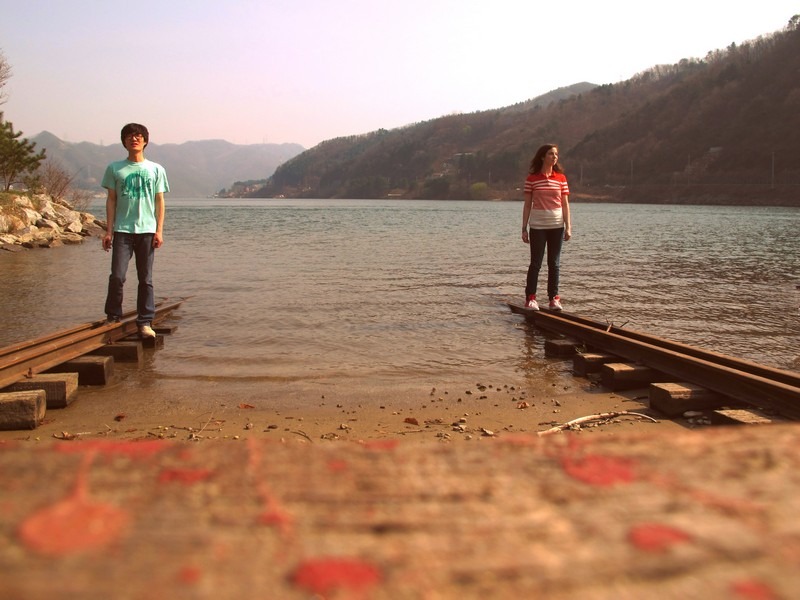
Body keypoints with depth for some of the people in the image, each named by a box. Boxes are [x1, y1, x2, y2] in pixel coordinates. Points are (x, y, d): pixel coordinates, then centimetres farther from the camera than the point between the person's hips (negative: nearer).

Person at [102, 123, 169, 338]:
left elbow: (160, 202, 6)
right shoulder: (114, 169, 8)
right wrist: (108, 230, 1)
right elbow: (111, 200, 8)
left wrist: (159, 231, -2)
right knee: (117, 276, -8)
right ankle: (113, 318, 8)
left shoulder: (156, 170, 8)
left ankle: (145, 322, 9)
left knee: (146, 279, 3)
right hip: (122, 230, 0)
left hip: (147, 230, 0)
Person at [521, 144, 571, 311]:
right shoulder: (532, 178, -2)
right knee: (536, 263, 0)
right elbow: (527, 204, -1)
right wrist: (524, 228, -3)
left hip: (557, 226, 2)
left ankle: (554, 298, 13)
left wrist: (568, 226, -2)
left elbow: (565, 204, 4)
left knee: (554, 264, 6)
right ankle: (530, 298, 7)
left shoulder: (561, 178, 4)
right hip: (537, 226, -2)